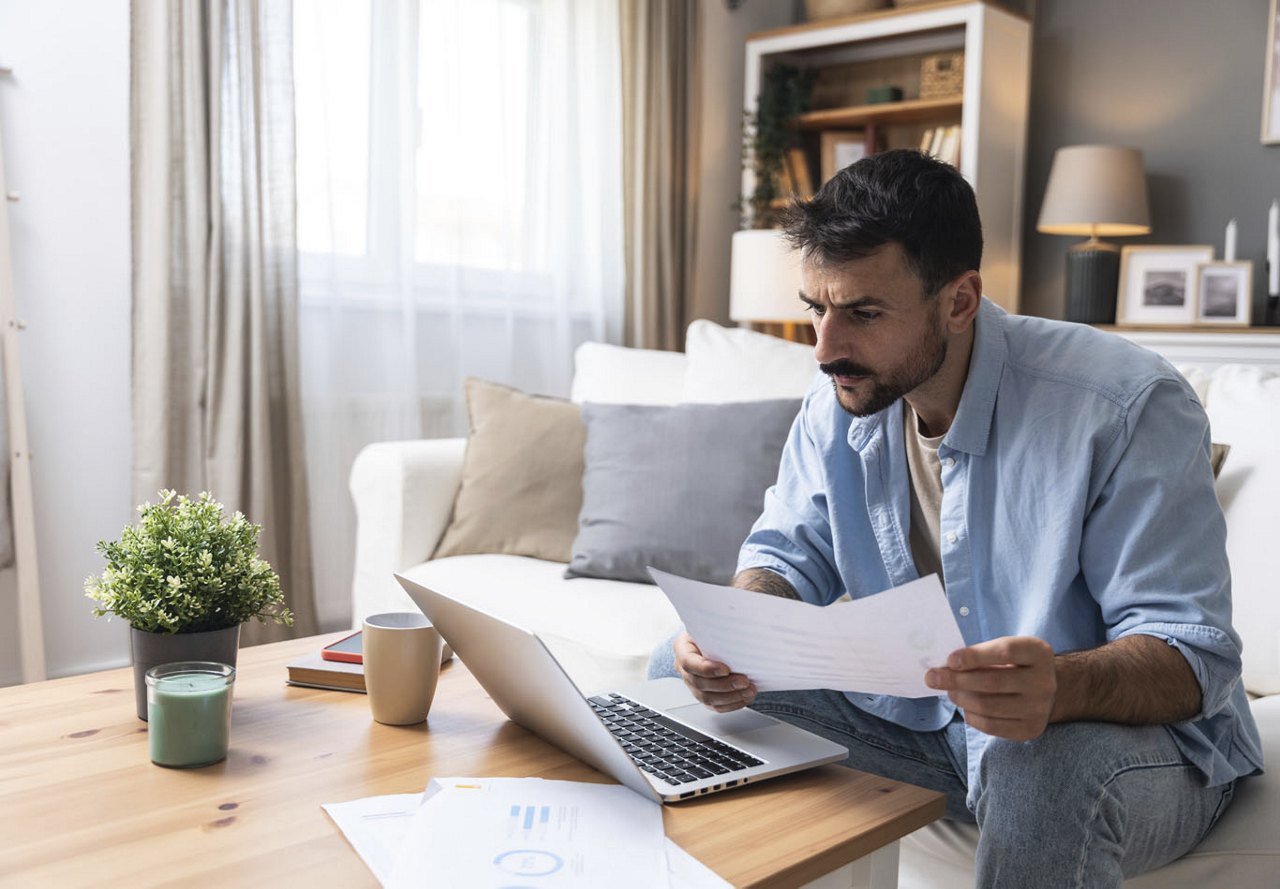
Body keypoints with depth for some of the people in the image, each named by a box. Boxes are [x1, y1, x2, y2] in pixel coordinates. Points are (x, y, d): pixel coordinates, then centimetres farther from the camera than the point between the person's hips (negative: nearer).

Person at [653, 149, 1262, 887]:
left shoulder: (1129, 407, -24)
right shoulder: (842, 397, -5)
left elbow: (1194, 656, -24)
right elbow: (791, 555, 2)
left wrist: (1061, 687, -48)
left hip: (1121, 727, -5)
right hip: (915, 715, 5)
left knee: (1049, 770, -42)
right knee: (682, 669, -5)